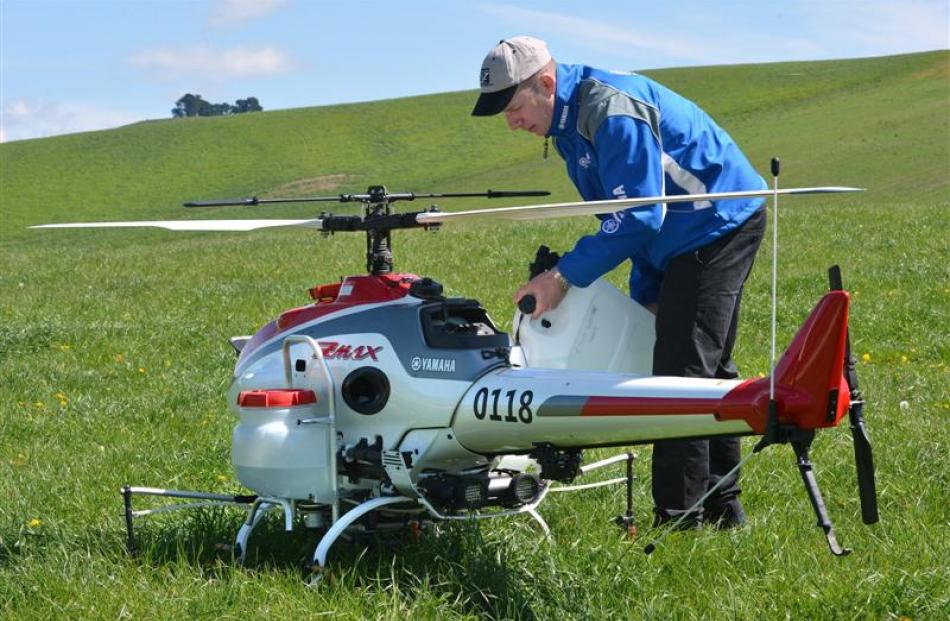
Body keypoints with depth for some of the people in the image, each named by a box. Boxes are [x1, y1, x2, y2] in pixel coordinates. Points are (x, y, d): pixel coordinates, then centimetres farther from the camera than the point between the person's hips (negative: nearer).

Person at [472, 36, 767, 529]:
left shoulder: (610, 110, -23)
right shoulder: (571, 124, 10)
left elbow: (638, 216, -27)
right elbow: (630, 214, 17)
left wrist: (563, 275, -24)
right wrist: (644, 295, 12)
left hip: (719, 225, -11)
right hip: (691, 237, 11)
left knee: (681, 371, -13)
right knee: (706, 369, 15)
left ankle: (678, 518, -11)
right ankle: (722, 506, 23)